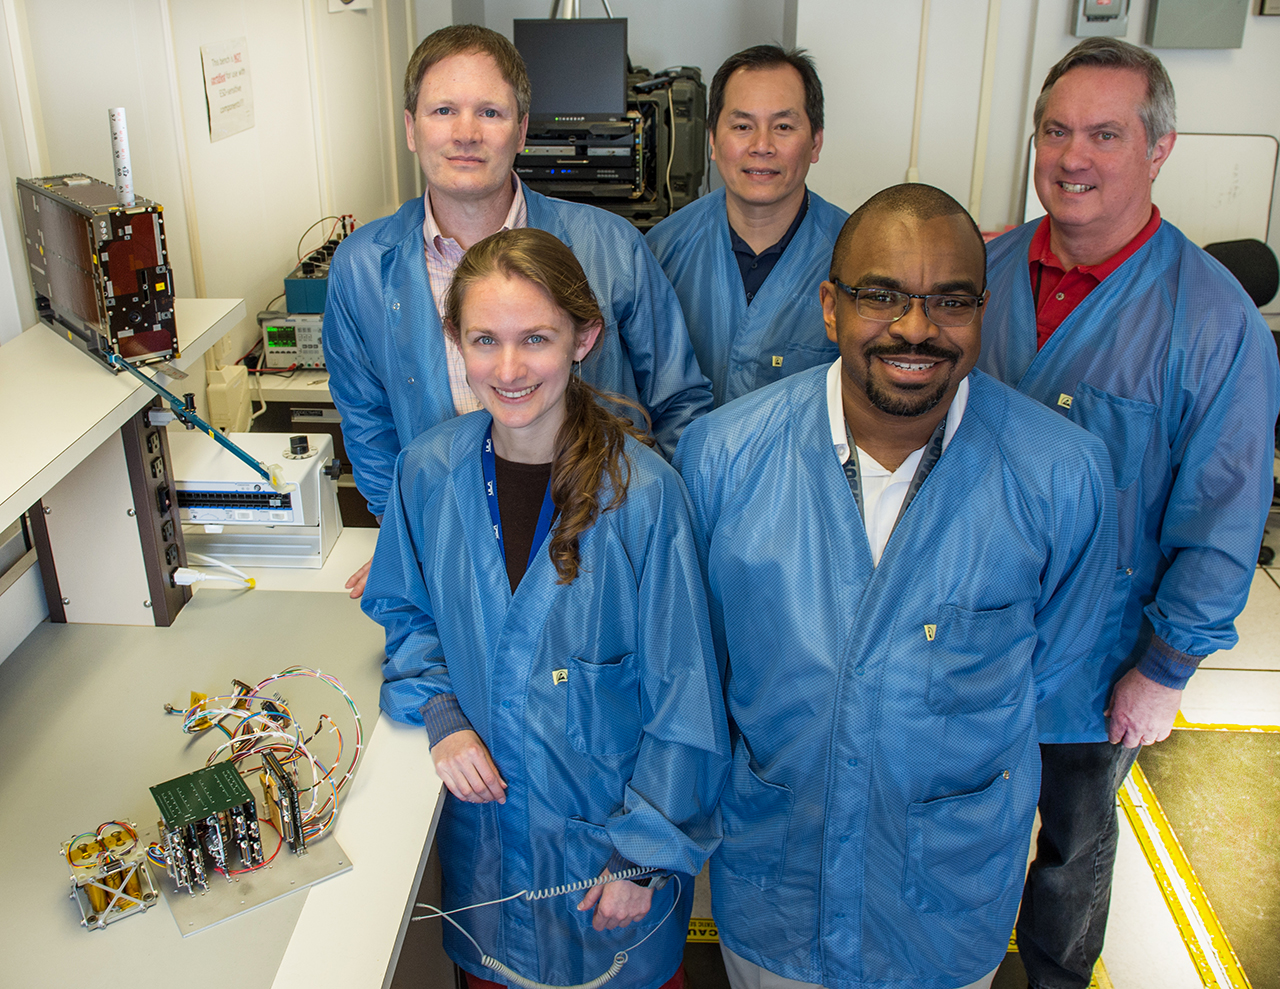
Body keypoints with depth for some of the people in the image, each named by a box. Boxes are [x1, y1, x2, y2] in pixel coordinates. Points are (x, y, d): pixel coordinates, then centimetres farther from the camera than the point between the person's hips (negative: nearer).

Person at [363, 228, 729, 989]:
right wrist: (441, 716, -9)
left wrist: (644, 851, -11)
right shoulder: (429, 470, -10)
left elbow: (681, 693, -14)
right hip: (484, 807, 3)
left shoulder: (642, 490, -21)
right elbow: (404, 614, 7)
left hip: (608, 812, -2)